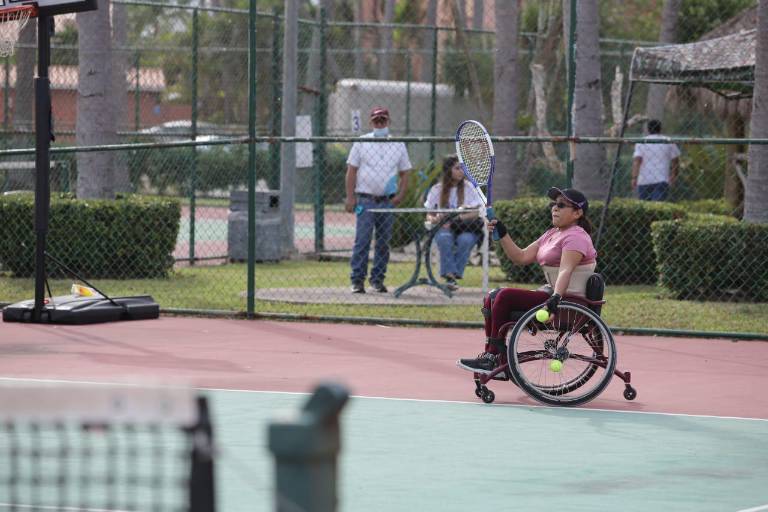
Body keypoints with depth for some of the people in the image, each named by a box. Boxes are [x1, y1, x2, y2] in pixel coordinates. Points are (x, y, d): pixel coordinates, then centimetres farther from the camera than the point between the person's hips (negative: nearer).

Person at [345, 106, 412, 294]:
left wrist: (400, 195, -3)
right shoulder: (361, 142, 4)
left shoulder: (398, 145, 11)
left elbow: (404, 173, 13)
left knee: (383, 242, 5)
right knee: (362, 241, -9)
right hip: (365, 199, -3)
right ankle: (357, 280, -7)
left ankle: (378, 279, 13)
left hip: (388, 201, 3)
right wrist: (350, 197, -7)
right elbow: (352, 171, 2)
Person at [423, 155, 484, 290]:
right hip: (443, 228, 0)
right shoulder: (437, 190, 7)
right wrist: (434, 219, -17)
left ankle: (455, 273, -26)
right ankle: (449, 275, -36)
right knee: (444, 238, -35)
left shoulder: (468, 188, 5)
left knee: (465, 239, -35)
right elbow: (428, 215, 8)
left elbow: (478, 212, -4)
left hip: (465, 229, 0)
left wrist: (458, 218, -19)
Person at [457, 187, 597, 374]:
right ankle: (491, 356, 0)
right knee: (492, 298, 4)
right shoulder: (552, 234, 18)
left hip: (568, 300, -10)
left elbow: (565, 271, -30)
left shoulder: (575, 237, -13)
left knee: (506, 296, -21)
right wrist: (502, 234, 4)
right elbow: (522, 257, 14)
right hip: (551, 293, 10)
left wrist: (556, 296, -45)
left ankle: (493, 358, -17)